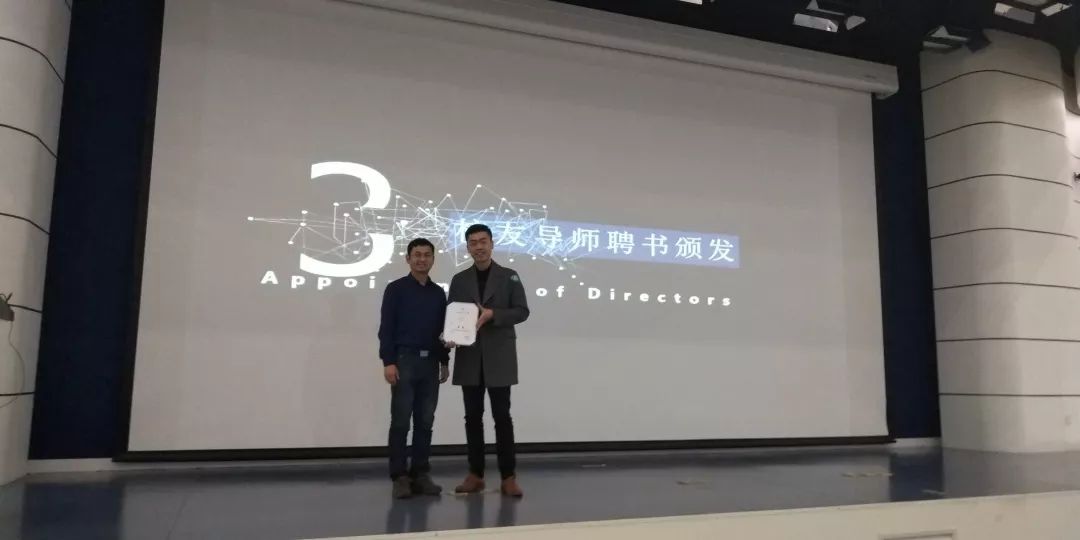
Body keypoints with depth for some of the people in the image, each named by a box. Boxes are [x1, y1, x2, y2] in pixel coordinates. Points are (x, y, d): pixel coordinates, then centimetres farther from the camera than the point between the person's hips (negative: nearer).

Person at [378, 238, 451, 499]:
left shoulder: (438, 293, 12)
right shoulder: (396, 289, -1)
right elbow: (386, 328, -6)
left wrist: (445, 361, 11)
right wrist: (388, 362, -13)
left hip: (430, 362, 4)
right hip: (404, 360, -4)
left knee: (425, 421, 6)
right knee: (401, 421, -2)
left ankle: (420, 474, 15)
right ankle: (400, 477, 6)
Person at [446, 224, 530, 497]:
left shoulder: (509, 277, 4)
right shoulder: (459, 280, 11)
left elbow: (522, 311, -2)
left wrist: (492, 314, -17)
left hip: (498, 357, -3)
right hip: (469, 358, 3)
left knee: (502, 416, -2)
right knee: (473, 416, 7)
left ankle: (509, 476, 5)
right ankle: (475, 474, 16)